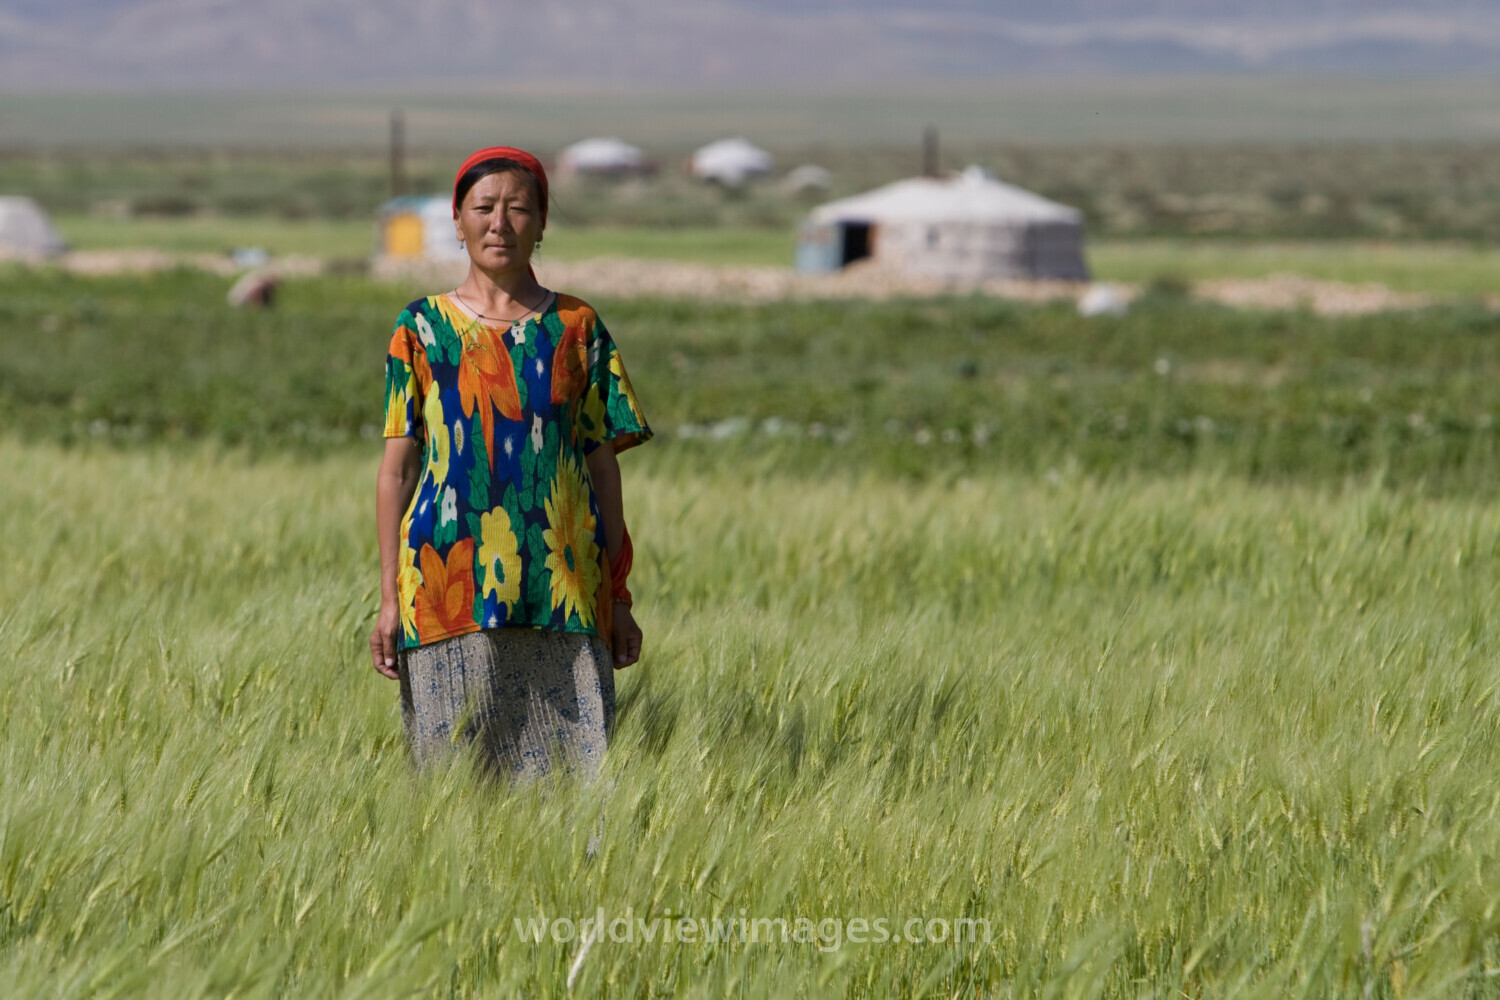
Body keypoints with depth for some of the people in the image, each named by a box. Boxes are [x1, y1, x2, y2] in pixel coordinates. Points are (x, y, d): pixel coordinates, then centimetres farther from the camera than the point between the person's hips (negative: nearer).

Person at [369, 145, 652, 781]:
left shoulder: (577, 328, 9)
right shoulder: (423, 328, 6)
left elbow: (603, 464, 9)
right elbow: (396, 468, 5)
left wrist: (620, 595, 5)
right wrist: (389, 598, 0)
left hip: (561, 589, 1)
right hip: (450, 586, -1)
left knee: (574, 770, -5)